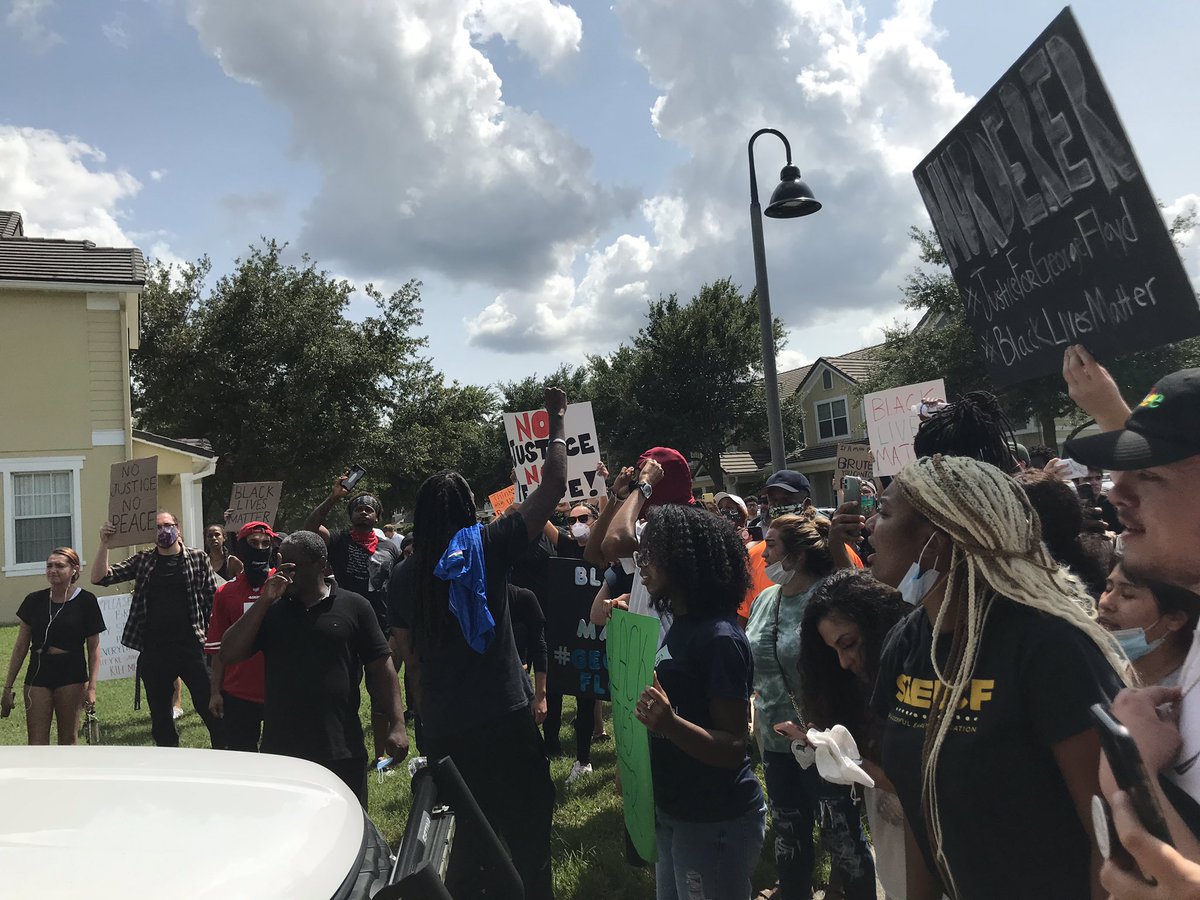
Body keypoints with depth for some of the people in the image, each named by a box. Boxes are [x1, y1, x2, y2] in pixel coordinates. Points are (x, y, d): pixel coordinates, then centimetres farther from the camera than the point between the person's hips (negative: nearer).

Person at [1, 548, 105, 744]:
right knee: (36, 743, 0)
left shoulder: (86, 601, -5)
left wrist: (91, 686, -10)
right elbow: (21, 646, 9)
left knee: (69, 739, 7)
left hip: (72, 676, -3)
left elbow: (93, 648, -3)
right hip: (38, 676, 3)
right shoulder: (35, 600, 4)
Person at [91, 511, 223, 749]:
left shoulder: (198, 559, 2)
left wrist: (213, 638, -5)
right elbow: (99, 578, 1)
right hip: (154, 651, 3)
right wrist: (104, 543, -10)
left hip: (192, 646, -3)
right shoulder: (142, 561, 8)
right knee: (160, 715, 14)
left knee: (211, 708, -4)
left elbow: (214, 601, 1)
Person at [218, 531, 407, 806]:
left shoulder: (354, 606, 0)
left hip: (342, 750, -2)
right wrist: (263, 602, -9)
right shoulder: (270, 609, 9)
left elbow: (381, 667, -1)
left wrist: (397, 724, -8)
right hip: (280, 750, 3)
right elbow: (227, 656, -2)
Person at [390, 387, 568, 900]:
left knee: (469, 835, 19)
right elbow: (553, 487, -7)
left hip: (442, 728, 4)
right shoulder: (487, 547, -10)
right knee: (527, 835, 10)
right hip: (503, 719, -4)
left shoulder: (404, 575, 2)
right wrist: (556, 421, 4)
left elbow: (409, 657, 7)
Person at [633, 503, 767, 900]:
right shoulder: (678, 625, 3)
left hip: (715, 822, -8)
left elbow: (733, 747, -24)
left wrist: (670, 723, -37)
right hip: (672, 812, 8)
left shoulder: (720, 638, -23)